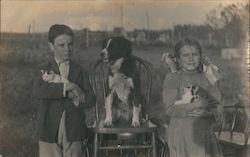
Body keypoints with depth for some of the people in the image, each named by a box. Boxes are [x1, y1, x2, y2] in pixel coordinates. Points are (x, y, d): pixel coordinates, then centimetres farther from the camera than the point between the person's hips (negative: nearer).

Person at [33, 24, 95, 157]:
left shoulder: (80, 72, 9)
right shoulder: (43, 70, 5)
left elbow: (90, 100, -4)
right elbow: (38, 91, -16)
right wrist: (68, 87, -20)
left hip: (74, 131, 1)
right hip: (50, 130, -1)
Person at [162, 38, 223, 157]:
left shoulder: (208, 78, 5)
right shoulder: (172, 78, -5)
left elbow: (218, 109, 0)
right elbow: (171, 109, -14)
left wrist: (206, 112, -21)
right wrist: (198, 104, -19)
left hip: (205, 133, 3)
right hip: (181, 134, -3)